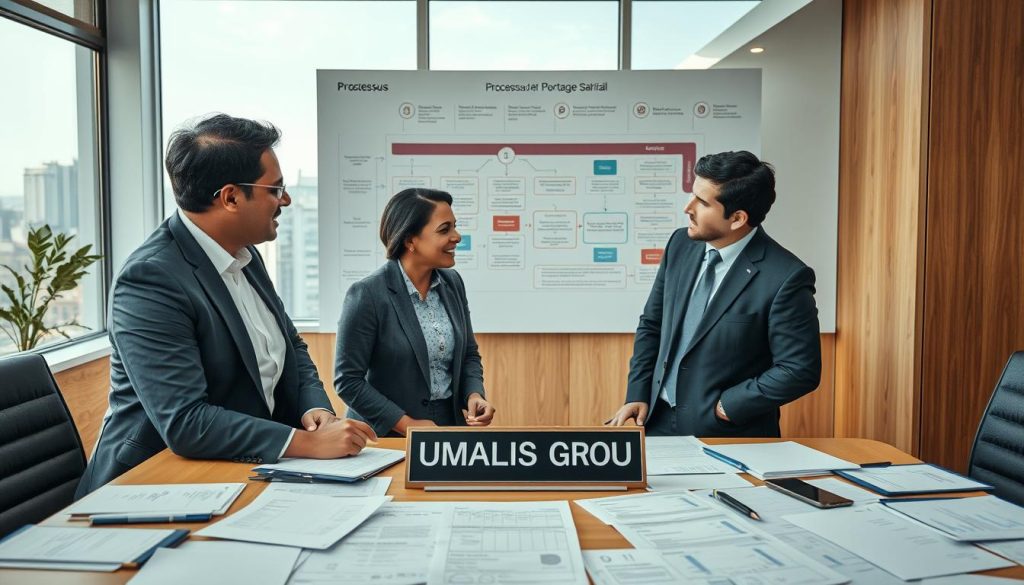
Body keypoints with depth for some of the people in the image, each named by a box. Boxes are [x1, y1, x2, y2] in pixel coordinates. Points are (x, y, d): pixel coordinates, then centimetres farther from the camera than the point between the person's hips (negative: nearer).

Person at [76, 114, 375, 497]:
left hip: (248, 468, 7)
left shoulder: (244, 254, 5)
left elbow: (293, 348, 14)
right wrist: (310, 443, -29)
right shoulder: (150, 278, -21)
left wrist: (316, 409, -6)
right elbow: (184, 422, -27)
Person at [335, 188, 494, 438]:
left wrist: (474, 396, -6)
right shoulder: (368, 294, -15)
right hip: (387, 434, -4)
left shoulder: (452, 283, 2)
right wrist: (407, 425, -16)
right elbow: (348, 380, -13)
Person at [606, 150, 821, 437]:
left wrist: (726, 406, -12)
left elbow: (800, 370, -14)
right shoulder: (681, 244, 1)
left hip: (729, 435, -4)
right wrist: (637, 396, 0)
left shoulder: (785, 278, -17)